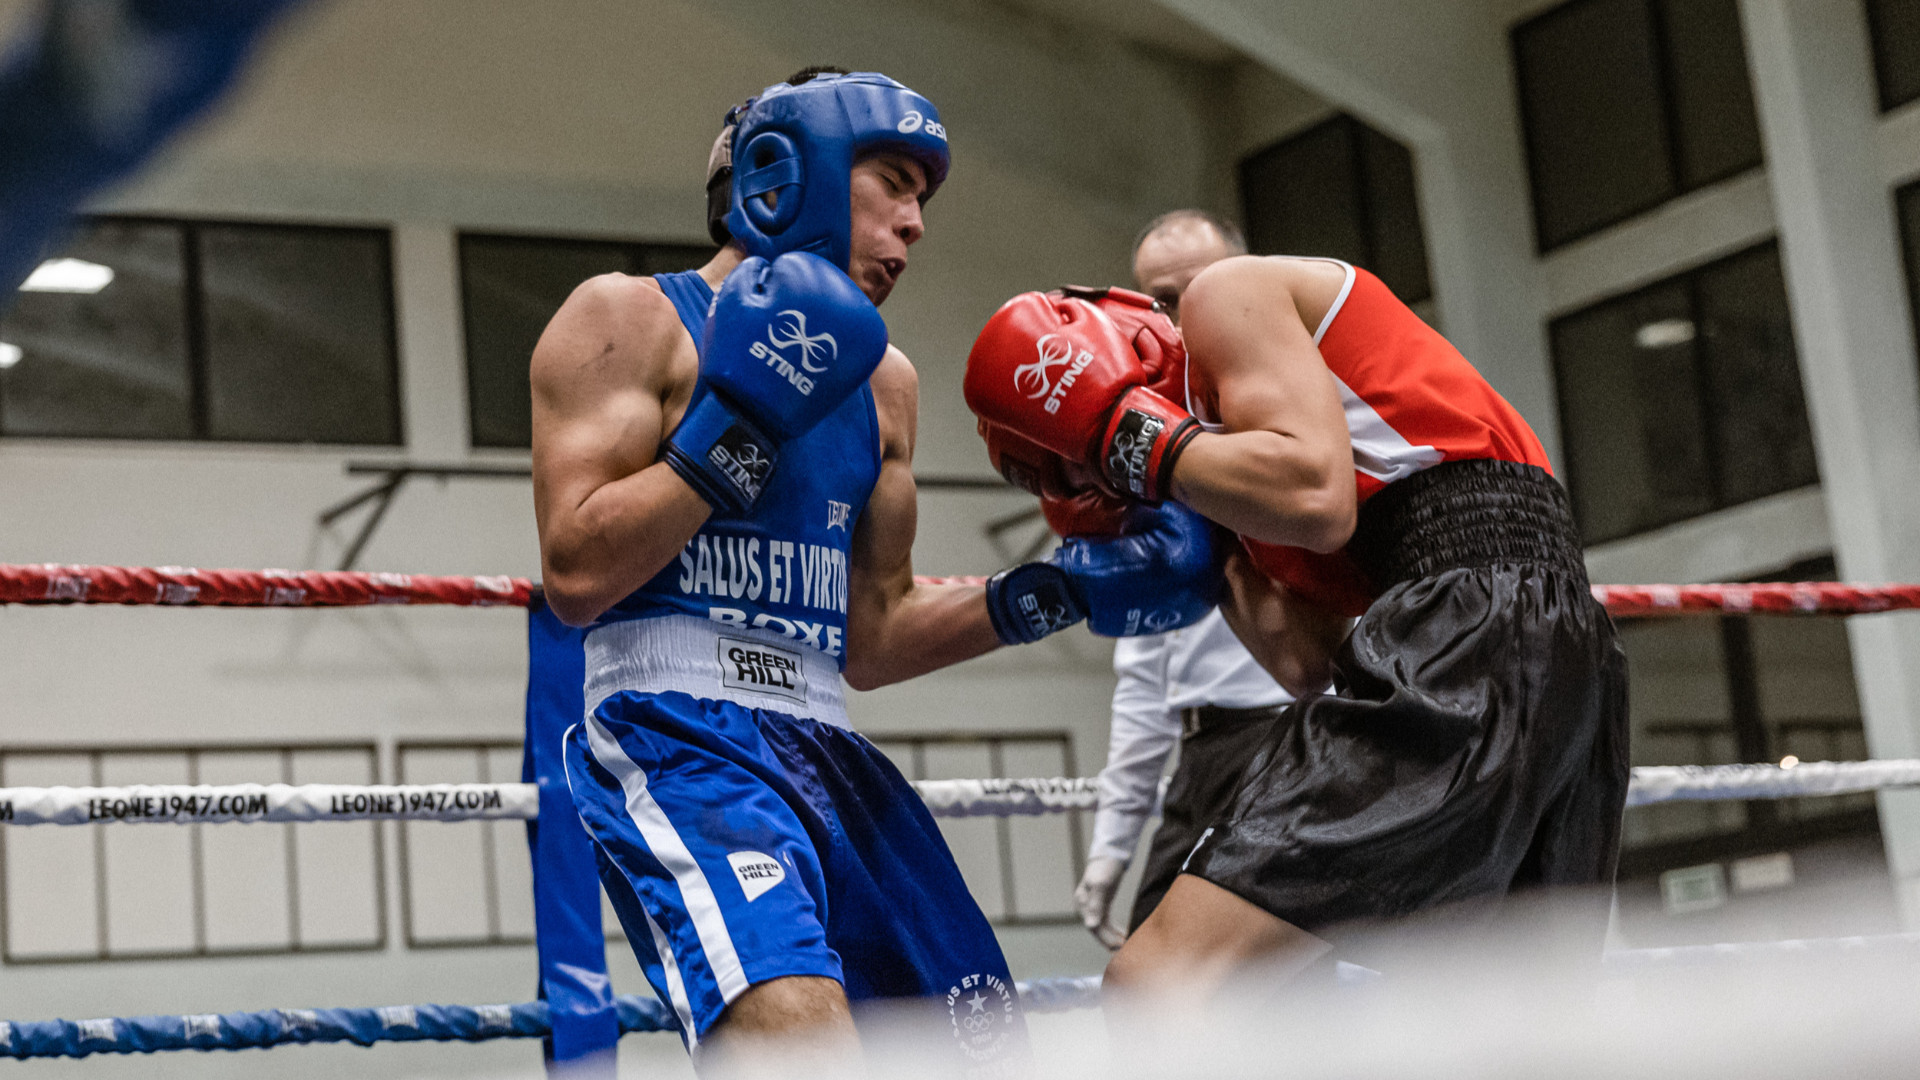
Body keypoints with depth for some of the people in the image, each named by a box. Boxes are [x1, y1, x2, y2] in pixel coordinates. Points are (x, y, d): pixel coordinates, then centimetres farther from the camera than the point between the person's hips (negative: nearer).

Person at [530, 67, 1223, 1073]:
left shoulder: (880, 381, 20)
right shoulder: (627, 319, 0)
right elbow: (576, 574, -12)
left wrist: (1051, 593, 11)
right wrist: (748, 423, -13)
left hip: (821, 749, 8)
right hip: (671, 731, -8)